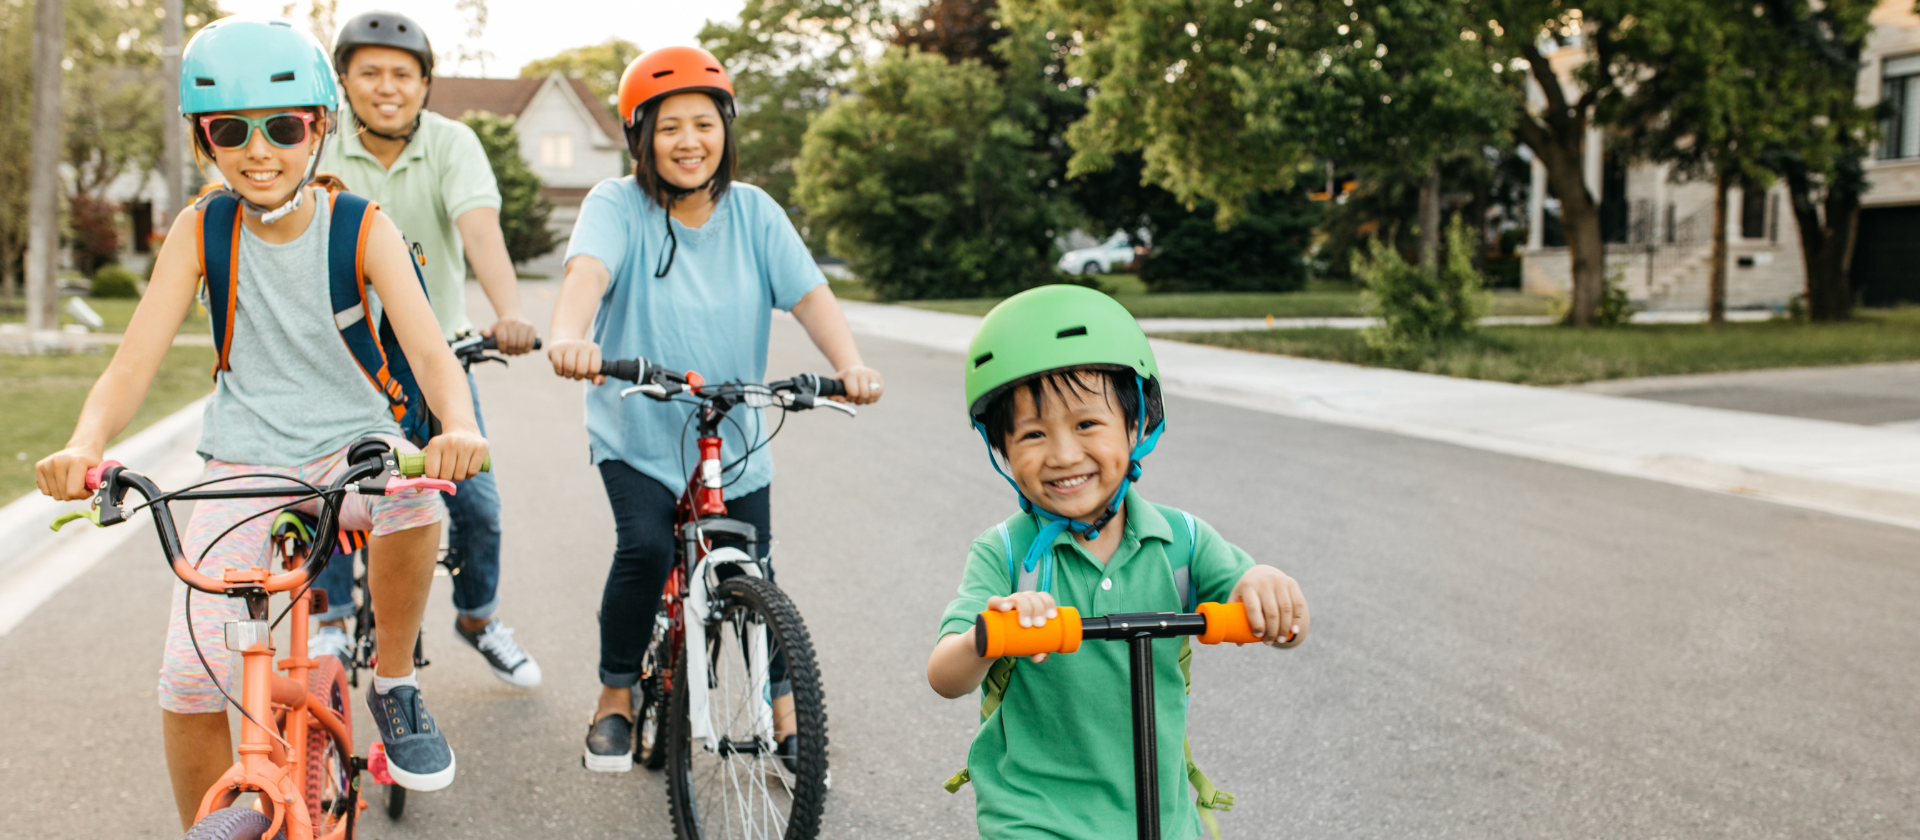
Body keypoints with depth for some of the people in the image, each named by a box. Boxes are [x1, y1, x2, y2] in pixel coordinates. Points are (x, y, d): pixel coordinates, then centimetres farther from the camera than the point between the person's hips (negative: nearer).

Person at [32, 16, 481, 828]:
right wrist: (83, 446, -34)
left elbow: (429, 348, -23)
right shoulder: (200, 230, -7)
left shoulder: (362, 229, -11)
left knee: (412, 492, -37)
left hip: (351, 443, -1)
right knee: (188, 680, -12)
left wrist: (458, 426, -46)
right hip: (245, 457, 1)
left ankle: (394, 685, -11)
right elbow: (133, 363, -12)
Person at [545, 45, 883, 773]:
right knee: (645, 547, -23)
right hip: (636, 434, -2)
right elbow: (586, 272, -31)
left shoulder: (753, 213, -4)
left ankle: (784, 712, 32)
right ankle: (616, 699, 2)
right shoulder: (618, 206, -11)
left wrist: (849, 363, -34)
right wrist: (569, 336, -53)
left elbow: (809, 293, -14)